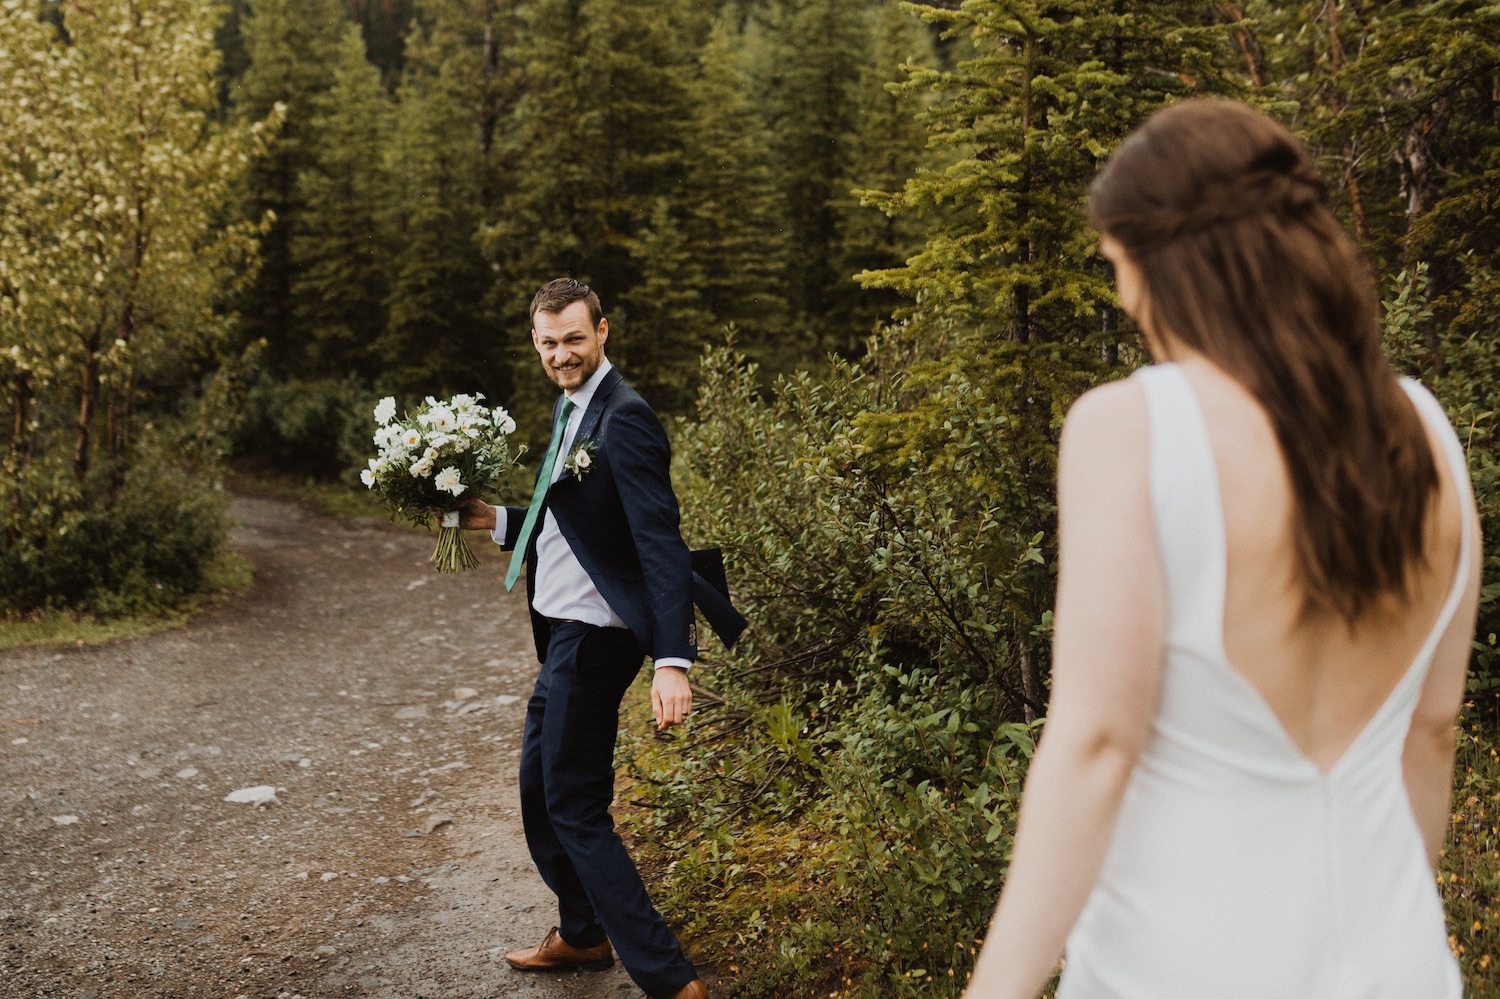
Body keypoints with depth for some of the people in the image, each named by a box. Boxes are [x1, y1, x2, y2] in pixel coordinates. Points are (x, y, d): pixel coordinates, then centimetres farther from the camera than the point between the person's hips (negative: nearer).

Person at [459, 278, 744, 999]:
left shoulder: (624, 418, -19)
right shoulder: (572, 409, 12)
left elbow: (659, 541, -28)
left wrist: (672, 660, -36)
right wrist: (496, 520, 11)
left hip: (591, 639, -10)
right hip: (562, 635, 10)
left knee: (575, 807, -3)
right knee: (539, 790, 22)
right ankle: (583, 936, 41)